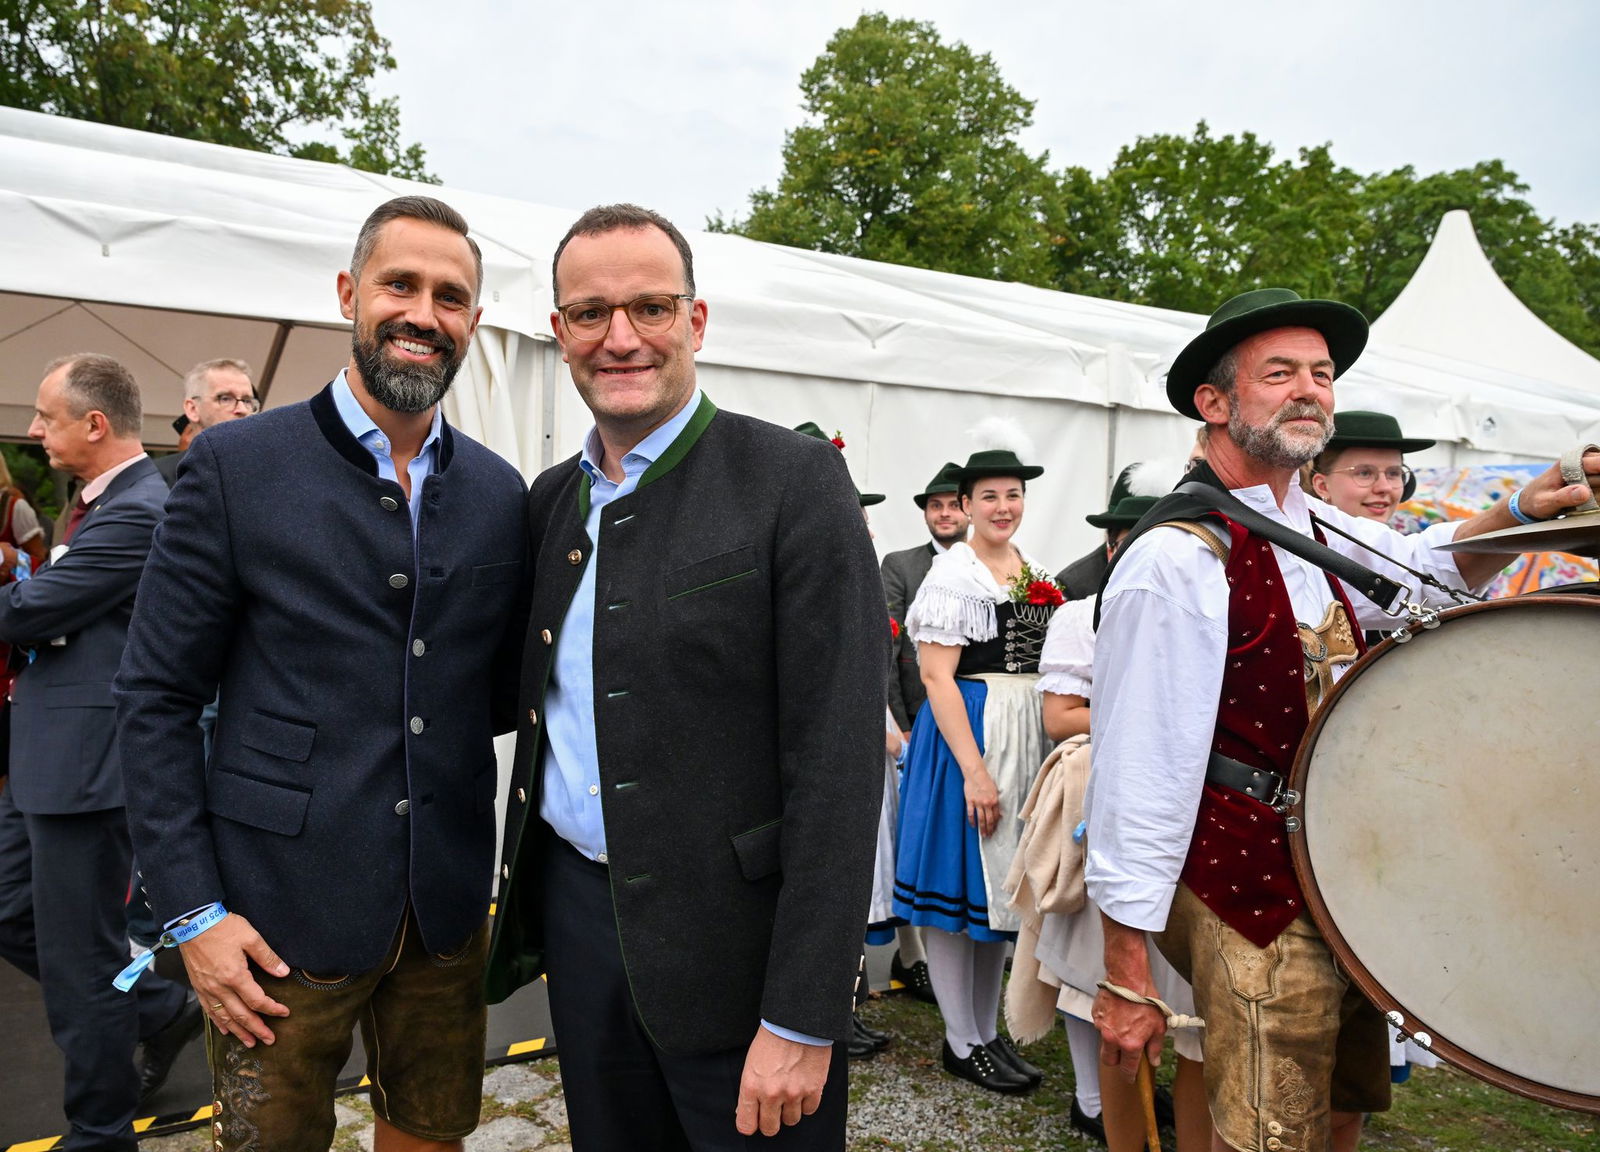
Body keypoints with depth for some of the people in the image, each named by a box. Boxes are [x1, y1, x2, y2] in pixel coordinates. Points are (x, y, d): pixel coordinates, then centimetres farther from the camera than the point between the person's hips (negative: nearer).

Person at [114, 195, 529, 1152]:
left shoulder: (500, 492, 3)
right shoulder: (237, 465, -7)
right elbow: (157, 698, -5)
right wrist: (191, 911, -9)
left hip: (447, 906, 4)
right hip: (282, 906, -3)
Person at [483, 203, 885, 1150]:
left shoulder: (793, 482, -13)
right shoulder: (552, 500, 7)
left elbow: (837, 760, -17)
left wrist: (802, 1019, -18)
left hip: (733, 936, -5)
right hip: (576, 913, 6)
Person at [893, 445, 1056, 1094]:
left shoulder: (1038, 575, 12)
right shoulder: (952, 573, -9)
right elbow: (937, 676, -15)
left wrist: (1052, 749, 8)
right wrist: (975, 769, -21)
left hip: (1029, 739, 7)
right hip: (967, 732, -7)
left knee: (1004, 884, 14)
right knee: (962, 882, 1)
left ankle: (988, 1031, 26)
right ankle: (961, 1042, 15)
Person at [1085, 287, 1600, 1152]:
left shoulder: (1314, 529, 5)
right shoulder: (1176, 560, -23)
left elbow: (1428, 568, 24)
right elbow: (1139, 772, -24)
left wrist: (1520, 513, 1)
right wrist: (1126, 976, -21)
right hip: (1254, 896, -9)